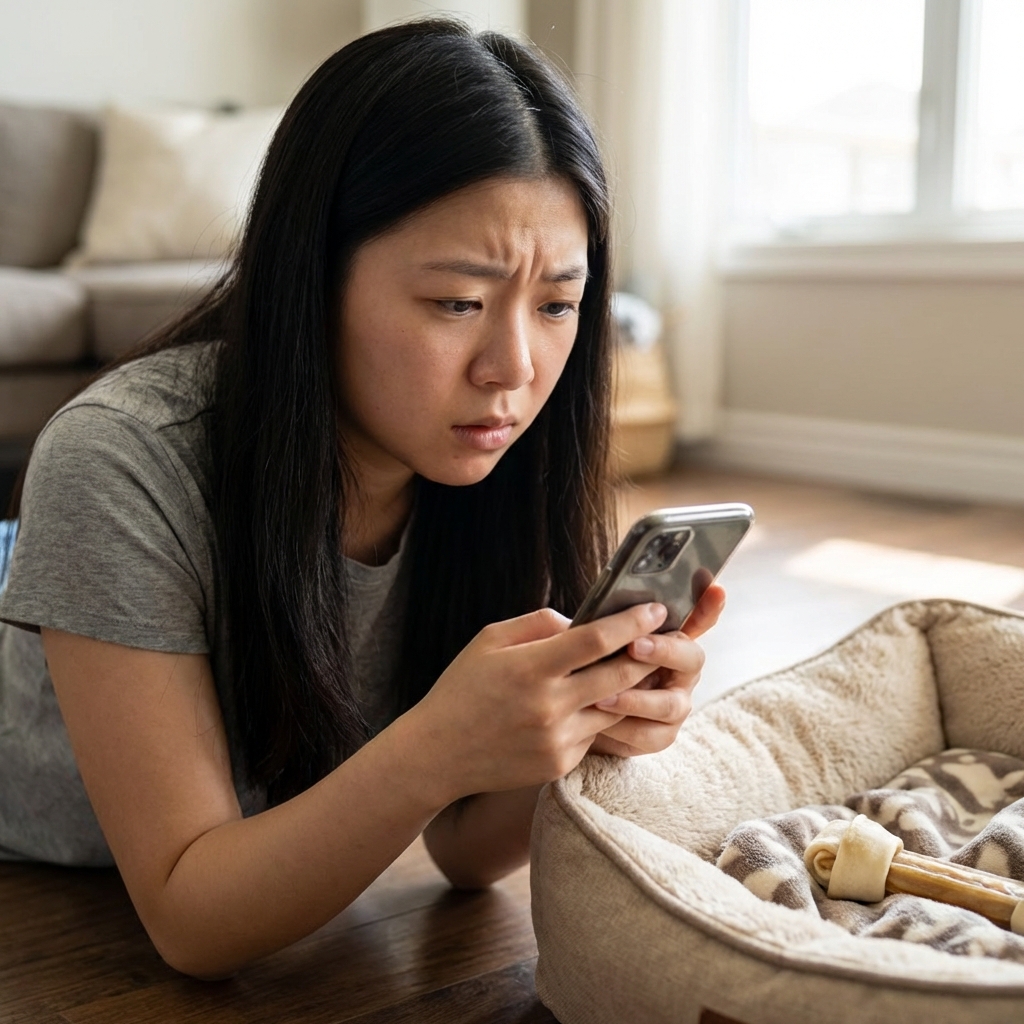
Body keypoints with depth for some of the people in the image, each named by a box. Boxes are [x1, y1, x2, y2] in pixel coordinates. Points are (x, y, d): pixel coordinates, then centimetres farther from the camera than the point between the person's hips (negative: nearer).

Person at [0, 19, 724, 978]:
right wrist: (437, 749, -41)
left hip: (282, 909, 3)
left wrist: (584, 728, -31)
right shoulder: (122, 465, -29)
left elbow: (463, 851, -11)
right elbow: (191, 920, -26)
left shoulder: (504, 464, -17)